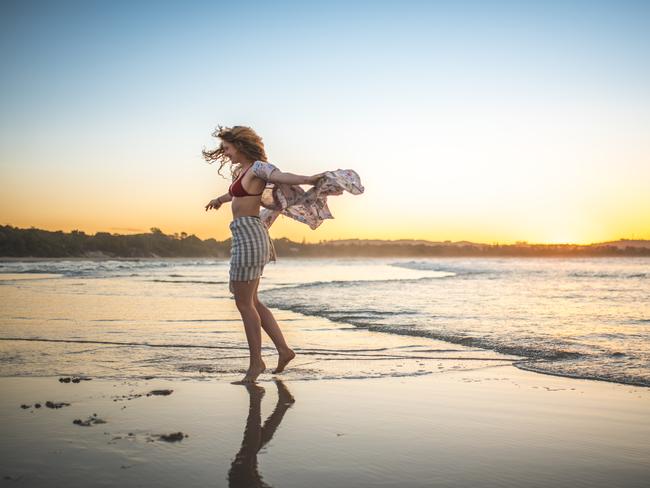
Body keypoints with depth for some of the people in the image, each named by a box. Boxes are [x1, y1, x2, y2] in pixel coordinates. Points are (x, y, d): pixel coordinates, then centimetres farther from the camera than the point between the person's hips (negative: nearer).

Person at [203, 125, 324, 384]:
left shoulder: (258, 167, -8)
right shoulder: (243, 171, 19)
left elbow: (280, 176, -28)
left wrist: (307, 179, -48)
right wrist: (220, 199, 61)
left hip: (249, 235, -10)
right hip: (244, 236, 10)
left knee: (244, 303, -3)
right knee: (250, 301, 13)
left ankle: (256, 362, 6)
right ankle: (284, 349, 15)